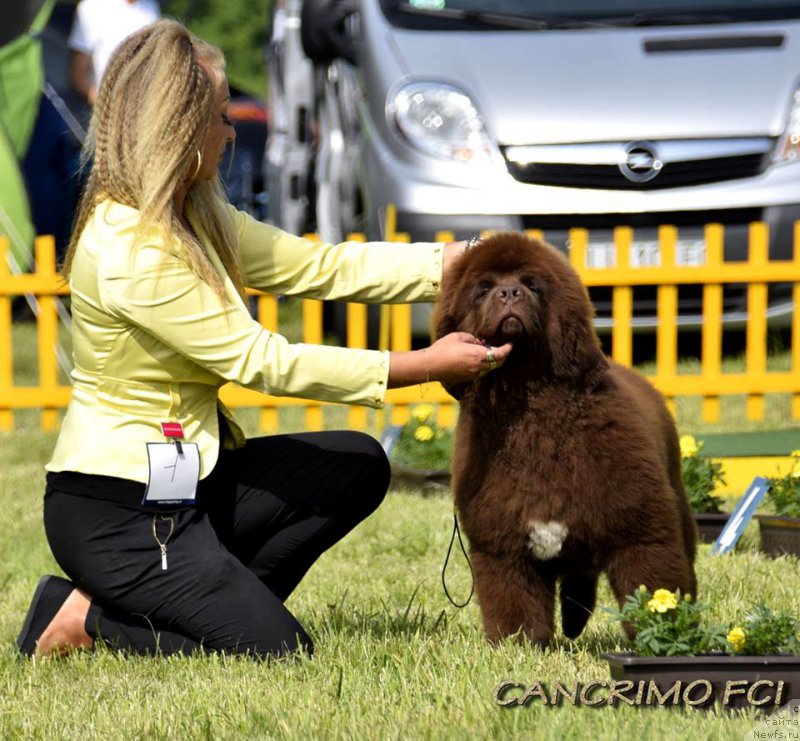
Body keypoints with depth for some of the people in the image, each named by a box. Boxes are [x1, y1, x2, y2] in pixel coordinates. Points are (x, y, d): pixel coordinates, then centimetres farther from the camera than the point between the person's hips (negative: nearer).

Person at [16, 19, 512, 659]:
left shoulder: (194, 218, 7)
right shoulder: (130, 250, -24)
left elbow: (321, 267, 8)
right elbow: (261, 361, -22)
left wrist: (458, 262, -1)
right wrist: (424, 366, -20)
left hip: (181, 481, 10)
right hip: (114, 511, -10)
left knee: (358, 466, 9)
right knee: (277, 650, -11)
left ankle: (208, 600, 6)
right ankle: (85, 619, 0)